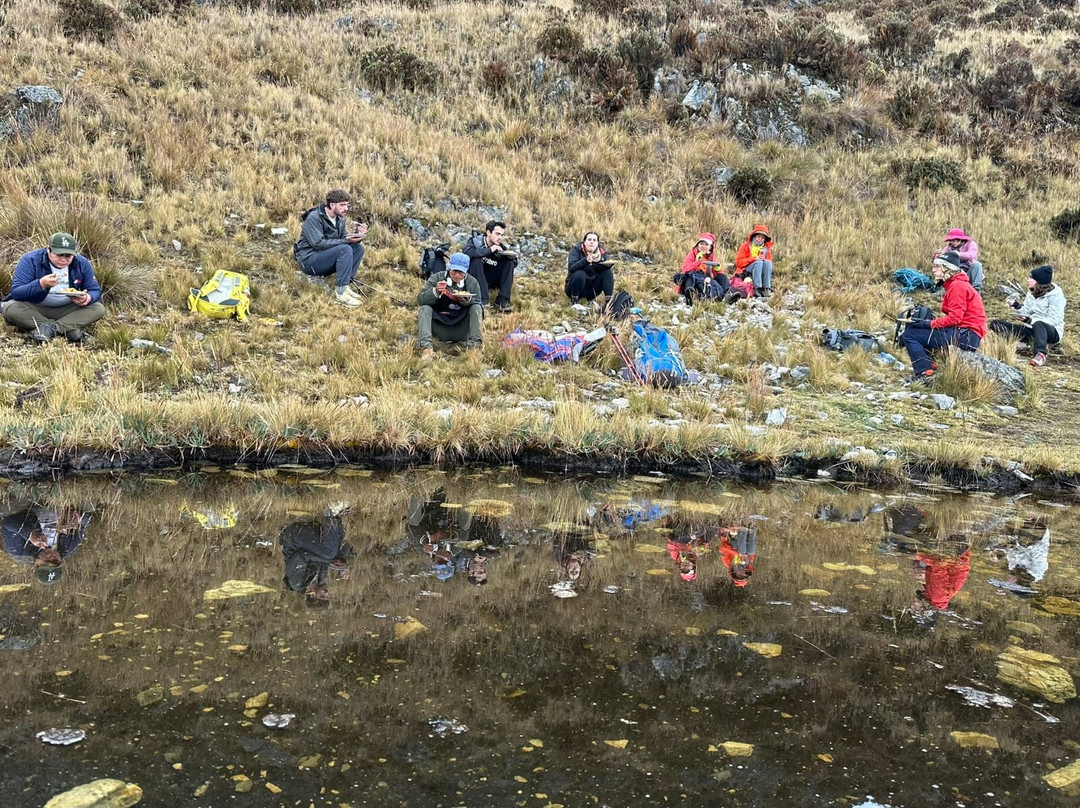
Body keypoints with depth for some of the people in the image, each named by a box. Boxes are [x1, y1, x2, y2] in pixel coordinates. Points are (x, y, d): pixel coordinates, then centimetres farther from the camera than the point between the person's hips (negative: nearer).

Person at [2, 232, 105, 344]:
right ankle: (69, 328, -32)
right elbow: (16, 292, -22)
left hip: (66, 310, 2)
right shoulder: (30, 261, -15)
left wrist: (88, 298, -29)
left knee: (99, 309, -19)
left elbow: (95, 290, -2)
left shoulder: (82, 263, -5)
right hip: (34, 310, -2)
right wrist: (41, 284, -41)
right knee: (10, 308, -33)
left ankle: (50, 328, -30)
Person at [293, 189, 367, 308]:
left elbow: (345, 239, 7)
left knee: (358, 247, -8)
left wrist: (357, 235, -14)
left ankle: (345, 285, -12)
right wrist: (345, 240, -26)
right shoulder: (314, 218, -16)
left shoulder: (340, 219, 9)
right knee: (345, 249, -28)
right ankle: (340, 292, -28)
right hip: (309, 260, -8)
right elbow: (318, 244, -24)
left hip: (325, 260, 8)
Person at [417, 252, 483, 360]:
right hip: (439, 326, 0)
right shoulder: (436, 278, -3)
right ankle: (426, 347, -40)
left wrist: (468, 301, -23)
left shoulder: (472, 282, 0)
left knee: (476, 307, -17)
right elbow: (420, 300, -10)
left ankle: (474, 345, -28)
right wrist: (435, 291, -28)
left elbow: (478, 305, -1)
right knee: (425, 309, -22)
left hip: (460, 330, 0)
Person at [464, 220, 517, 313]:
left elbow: (514, 264, 1)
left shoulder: (500, 248, -2)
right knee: (476, 260, -30)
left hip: (489, 281, 5)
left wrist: (512, 258, -23)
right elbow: (467, 253, -37)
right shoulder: (475, 241, -15)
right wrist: (489, 250, -38)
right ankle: (482, 301, -34)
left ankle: (502, 301, -18)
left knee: (509, 263, -11)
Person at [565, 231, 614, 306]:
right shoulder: (577, 250, -12)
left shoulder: (602, 252, 0)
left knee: (608, 272, -14)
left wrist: (607, 265, -29)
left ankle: (609, 301, -18)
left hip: (591, 291, 4)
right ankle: (574, 301, -17)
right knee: (580, 274, -33)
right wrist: (586, 261, -43)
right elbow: (571, 268, -27)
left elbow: (603, 269, -6)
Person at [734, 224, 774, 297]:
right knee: (759, 262, -31)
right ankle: (758, 288, -41)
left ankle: (767, 288, -32)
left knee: (767, 262, -25)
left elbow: (770, 262, 9)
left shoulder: (767, 248, 10)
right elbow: (738, 262, -10)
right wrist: (755, 258, -18)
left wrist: (764, 260, -14)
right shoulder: (746, 246, -1)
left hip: (761, 273, 3)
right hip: (745, 272, -3)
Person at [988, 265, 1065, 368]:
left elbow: (1053, 320, -18)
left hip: (1052, 331, -7)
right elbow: (1027, 313, 9)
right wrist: (1017, 305, -11)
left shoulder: (1055, 295, -11)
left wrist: (1030, 321, -29)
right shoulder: (1032, 293, 11)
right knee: (995, 324, -10)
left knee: (1038, 324, -45)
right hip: (1032, 329, 7)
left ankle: (1041, 355, -63)